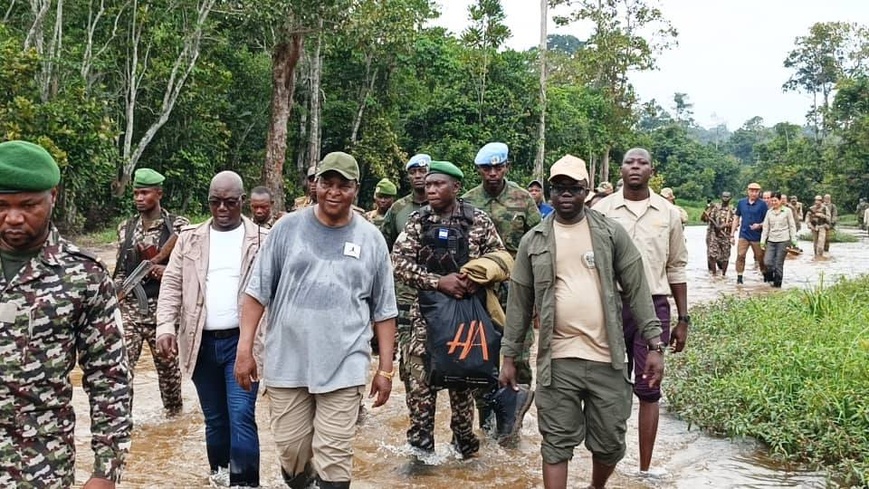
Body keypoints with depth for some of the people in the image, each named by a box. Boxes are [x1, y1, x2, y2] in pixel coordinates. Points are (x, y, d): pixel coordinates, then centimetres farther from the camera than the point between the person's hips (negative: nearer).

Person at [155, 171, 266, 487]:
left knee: (241, 416, -10)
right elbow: (172, 284, 5)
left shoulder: (263, 240, 0)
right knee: (214, 418, 15)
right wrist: (166, 326, -9)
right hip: (200, 343, 3)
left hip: (242, 341, -3)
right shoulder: (190, 238, 9)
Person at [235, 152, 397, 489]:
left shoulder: (371, 239, 3)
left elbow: (384, 311, 7)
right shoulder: (288, 228, 1)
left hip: (344, 367, -1)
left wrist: (385, 370, 5)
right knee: (291, 449, 11)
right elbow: (257, 291, 3)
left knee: (334, 457, 1)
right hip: (286, 362, 1)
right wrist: (245, 350, -2)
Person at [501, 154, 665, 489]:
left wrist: (654, 345, -5)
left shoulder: (611, 233, 1)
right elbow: (519, 302, 6)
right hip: (557, 360, 0)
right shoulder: (533, 241, 3)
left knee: (610, 442, 12)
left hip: (607, 358, 0)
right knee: (556, 444, 6)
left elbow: (636, 290, 1)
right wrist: (509, 356, 6)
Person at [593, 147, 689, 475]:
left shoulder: (668, 213, 4)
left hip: (654, 306, 1)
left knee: (648, 389, 5)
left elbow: (676, 269, 9)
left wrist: (683, 320, 7)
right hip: (611, 305, 0)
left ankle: (645, 469, 14)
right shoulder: (601, 210, 0)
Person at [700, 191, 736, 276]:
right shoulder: (714, 207, 6)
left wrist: (724, 225, -20)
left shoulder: (732, 210, 4)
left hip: (726, 237, 0)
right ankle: (714, 273, 0)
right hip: (713, 235, 0)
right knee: (712, 255, -7)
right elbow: (703, 218, 5)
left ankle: (723, 274, 16)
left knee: (725, 256, 5)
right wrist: (707, 209, -13)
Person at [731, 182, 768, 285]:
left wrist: (759, 225, -23)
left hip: (757, 236, -2)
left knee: (761, 257, 9)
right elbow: (737, 218, 11)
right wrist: (732, 232, 7)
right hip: (743, 235, 2)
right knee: (740, 255, -6)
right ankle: (739, 277, 1)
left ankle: (766, 275, 27)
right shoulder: (741, 202, 5)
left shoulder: (762, 204, -4)